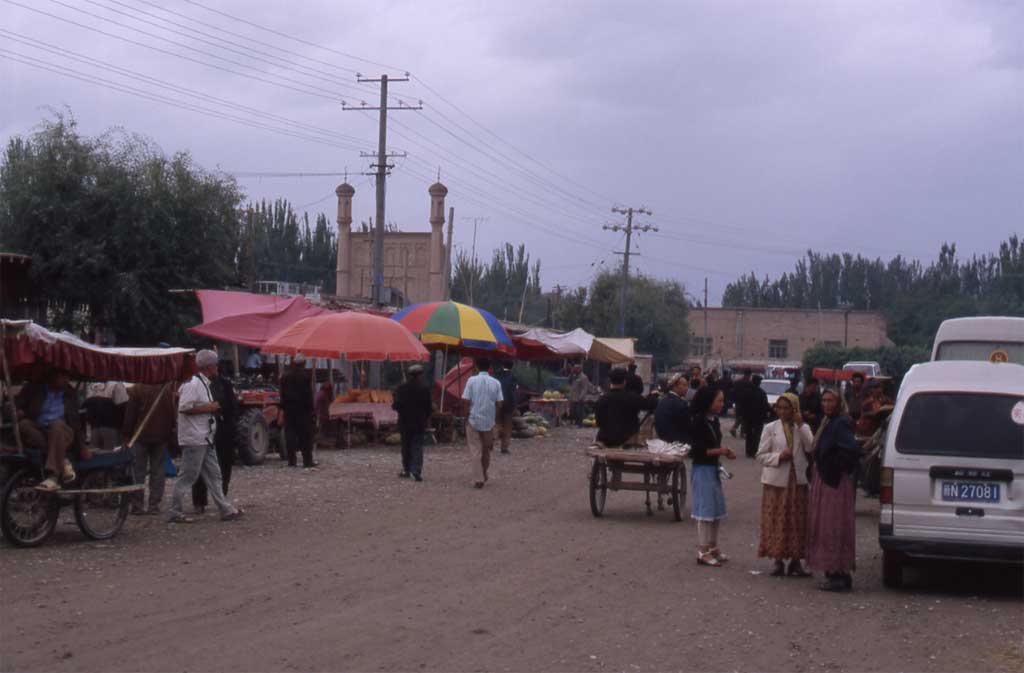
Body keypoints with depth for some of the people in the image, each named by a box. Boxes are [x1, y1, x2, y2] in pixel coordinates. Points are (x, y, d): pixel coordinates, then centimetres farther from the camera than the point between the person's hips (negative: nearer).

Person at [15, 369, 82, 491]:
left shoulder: (70, 394, 10)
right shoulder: (34, 388, 6)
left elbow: (75, 422, 10)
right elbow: (17, 404, 3)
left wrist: (81, 449, 4)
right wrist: (17, 411, -22)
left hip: (62, 434, -1)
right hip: (37, 432, 1)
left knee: (57, 424, -35)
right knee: (23, 424, -31)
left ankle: (53, 476, -48)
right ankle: (63, 461, -29)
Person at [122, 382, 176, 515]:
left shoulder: (137, 389, -5)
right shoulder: (168, 390, 4)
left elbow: (129, 414, -4)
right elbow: (173, 414, 9)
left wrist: (126, 434, 3)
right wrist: (170, 435, 16)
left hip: (141, 436, -2)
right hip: (162, 437, 2)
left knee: (138, 472, 4)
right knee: (158, 472, 6)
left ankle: (137, 505, 0)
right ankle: (154, 505, 2)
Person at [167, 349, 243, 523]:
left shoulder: (204, 384, 14)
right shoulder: (193, 384, -17)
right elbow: (184, 408, -24)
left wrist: (212, 407, 10)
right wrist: (208, 408, -18)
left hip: (205, 438, 10)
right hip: (194, 439, -10)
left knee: (213, 474, 12)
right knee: (188, 476, -4)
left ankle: (226, 509, 16)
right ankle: (174, 513, 3)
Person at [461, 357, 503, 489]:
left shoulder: (472, 380, -5)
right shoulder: (496, 383, 1)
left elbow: (466, 401, -8)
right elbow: (499, 403, -1)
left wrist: (466, 418, 1)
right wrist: (495, 417, 11)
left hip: (473, 420, -2)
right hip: (489, 421, 2)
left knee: (475, 451, 0)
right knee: (487, 450, 18)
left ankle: (478, 479, -9)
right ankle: (484, 476, 32)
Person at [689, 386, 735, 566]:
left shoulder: (714, 420, 9)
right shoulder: (698, 421, -15)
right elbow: (697, 450, -17)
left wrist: (725, 451, 1)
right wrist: (719, 451, -18)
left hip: (713, 468, 8)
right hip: (702, 469, -8)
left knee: (716, 509, 13)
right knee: (705, 510, -4)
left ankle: (712, 547, 24)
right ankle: (703, 551, 3)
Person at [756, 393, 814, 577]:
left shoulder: (803, 428, 8)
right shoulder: (770, 428, 3)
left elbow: (811, 448, -10)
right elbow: (761, 455, 1)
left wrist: (801, 424, -15)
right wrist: (779, 456, -16)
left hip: (797, 480, 2)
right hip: (776, 480, -2)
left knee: (798, 521, 3)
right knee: (776, 521, -1)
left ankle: (795, 561, 11)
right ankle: (778, 560, 7)